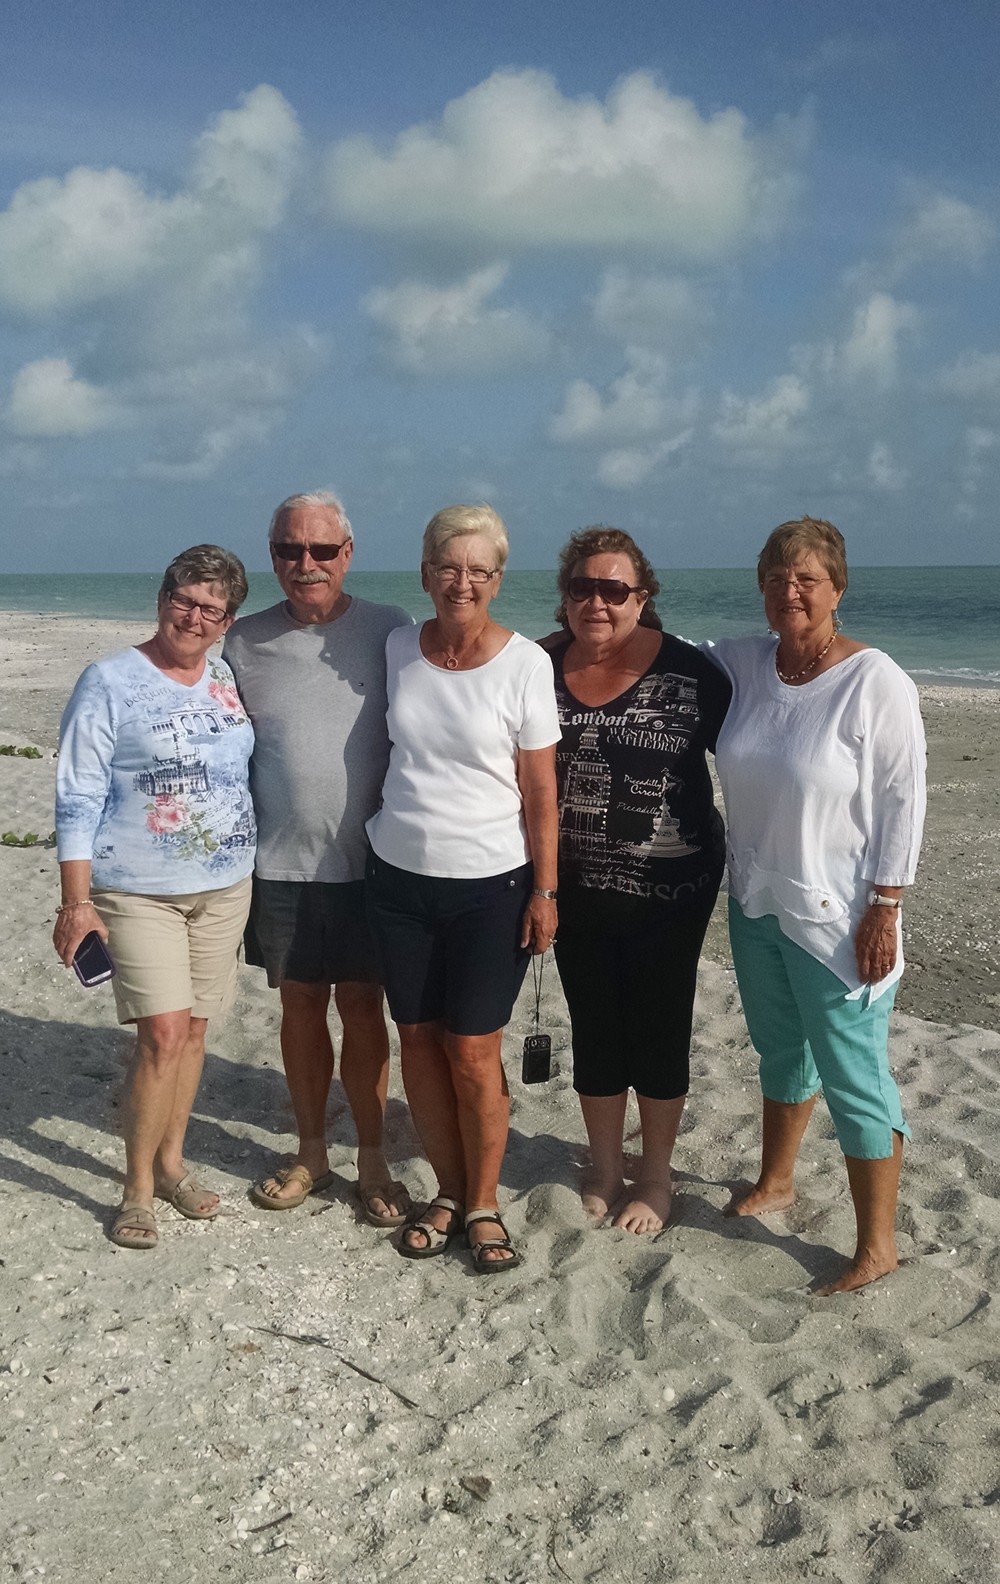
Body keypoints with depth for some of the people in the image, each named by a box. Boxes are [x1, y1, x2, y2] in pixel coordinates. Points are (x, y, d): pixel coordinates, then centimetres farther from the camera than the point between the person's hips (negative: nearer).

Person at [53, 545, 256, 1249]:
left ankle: (171, 1160, 29)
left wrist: (263, 873, 18)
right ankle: (138, 1188, 6)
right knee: (164, 1033, -11)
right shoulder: (110, 683, -9)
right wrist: (76, 902, -15)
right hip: (140, 892, -5)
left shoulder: (231, 680, 6)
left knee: (193, 1028, 11)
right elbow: (78, 800, -9)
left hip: (225, 884, 5)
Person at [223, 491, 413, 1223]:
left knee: (362, 1006, 5)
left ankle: (373, 1159, 20)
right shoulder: (246, 641, 3)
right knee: (300, 1002, 12)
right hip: (280, 862, 2)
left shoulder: (390, 630, -4)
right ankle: (312, 1152, 28)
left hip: (368, 860, -2)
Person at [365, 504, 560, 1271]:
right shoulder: (397, 649, 2)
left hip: (492, 884, -4)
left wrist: (545, 891, -8)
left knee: (473, 1050, 0)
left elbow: (541, 792, -7)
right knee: (418, 1038, 10)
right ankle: (449, 1190, 27)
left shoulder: (525, 664, -9)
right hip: (400, 876, 4)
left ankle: (483, 1205, 19)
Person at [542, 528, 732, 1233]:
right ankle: (606, 1169, 34)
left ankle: (657, 1178, 29)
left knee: (659, 1030, 10)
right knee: (594, 1028, 15)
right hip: (577, 884, 3)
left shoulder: (687, 671, -12)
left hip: (668, 889, -3)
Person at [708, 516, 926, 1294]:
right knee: (780, 1051, 23)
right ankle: (775, 1183, 43)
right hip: (756, 901, 6)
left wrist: (885, 908, -16)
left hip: (836, 915, -6)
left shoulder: (876, 682, -16)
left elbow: (903, 799, -14)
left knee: (854, 1079, 0)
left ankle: (878, 1245, 14)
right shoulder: (740, 663, 0)